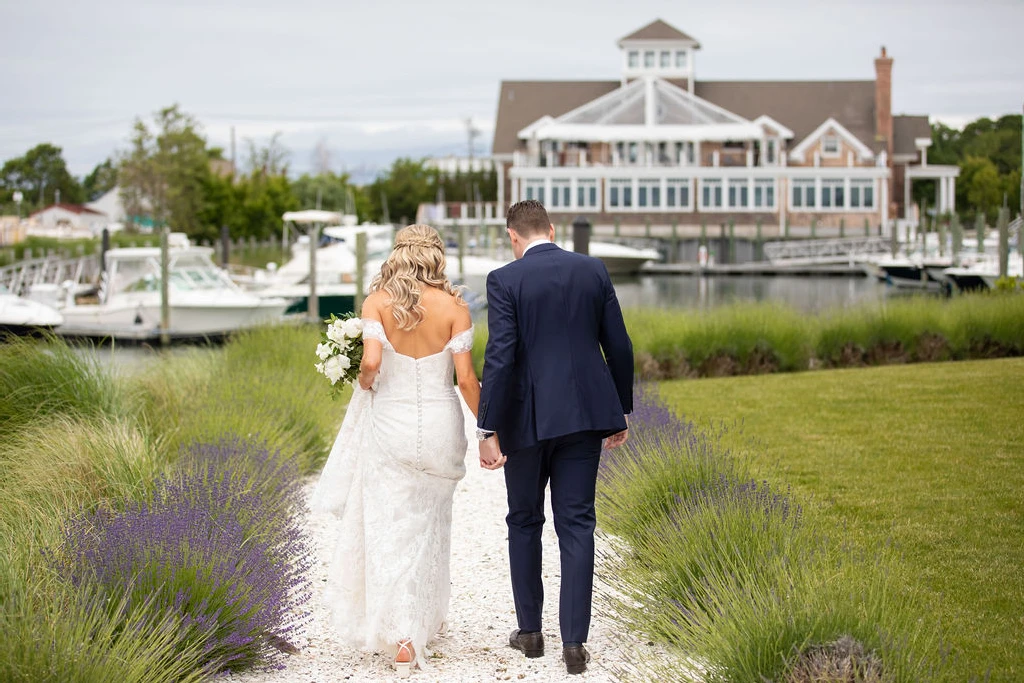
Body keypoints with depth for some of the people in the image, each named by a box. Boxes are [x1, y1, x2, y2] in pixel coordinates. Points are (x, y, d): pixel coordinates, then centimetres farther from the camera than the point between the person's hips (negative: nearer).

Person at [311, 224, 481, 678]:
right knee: (430, 521, 20)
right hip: (440, 423, 1)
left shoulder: (377, 302, -6)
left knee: (391, 529, 2)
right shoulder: (454, 307, -5)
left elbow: (371, 361, -19)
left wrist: (363, 382, 4)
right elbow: (466, 378, -7)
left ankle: (402, 637, -7)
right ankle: (429, 614, 35)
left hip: (390, 422, -1)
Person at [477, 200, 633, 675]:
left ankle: (529, 631, 22)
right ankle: (575, 642, -1)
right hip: (585, 415, 3)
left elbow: (500, 358, -15)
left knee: (525, 522, 14)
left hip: (528, 419, -2)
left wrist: (487, 430, -12)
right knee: (576, 525, 4)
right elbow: (619, 346, 5)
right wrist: (620, 413, 16)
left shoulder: (504, 280, -8)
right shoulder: (593, 271, 4)